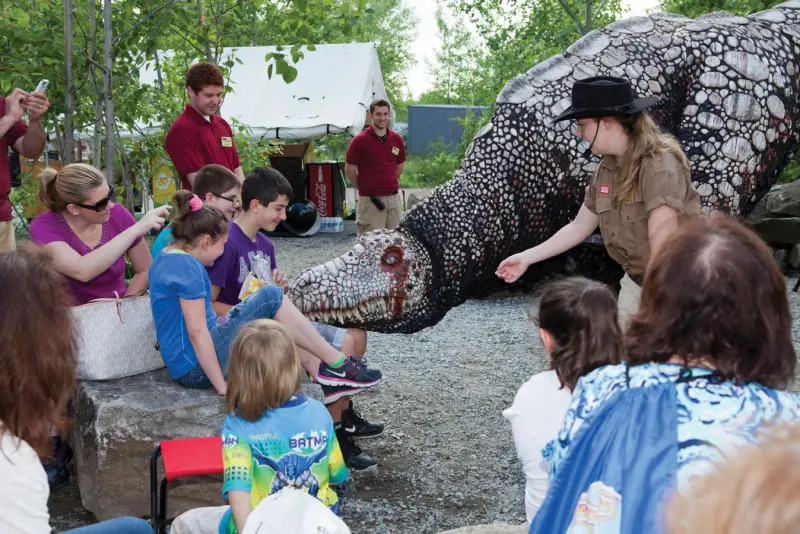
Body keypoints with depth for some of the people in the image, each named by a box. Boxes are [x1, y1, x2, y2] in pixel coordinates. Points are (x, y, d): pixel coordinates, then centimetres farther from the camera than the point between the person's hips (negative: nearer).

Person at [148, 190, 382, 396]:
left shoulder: (165, 259, 12)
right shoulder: (188, 266, -19)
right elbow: (197, 333, -23)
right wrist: (223, 387, -21)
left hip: (185, 367, 11)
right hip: (197, 370, -11)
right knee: (270, 297, -14)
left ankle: (323, 373, 6)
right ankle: (337, 365, -5)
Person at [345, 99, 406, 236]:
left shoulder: (396, 139, 7)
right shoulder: (360, 140, -7)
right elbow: (349, 169, -1)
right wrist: (363, 188, 4)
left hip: (393, 198, 5)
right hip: (370, 200, -5)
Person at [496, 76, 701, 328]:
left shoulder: (659, 165, -24)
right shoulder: (607, 168, 1)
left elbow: (662, 253, -27)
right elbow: (578, 228, 13)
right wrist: (526, 258, 12)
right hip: (634, 283, 7)